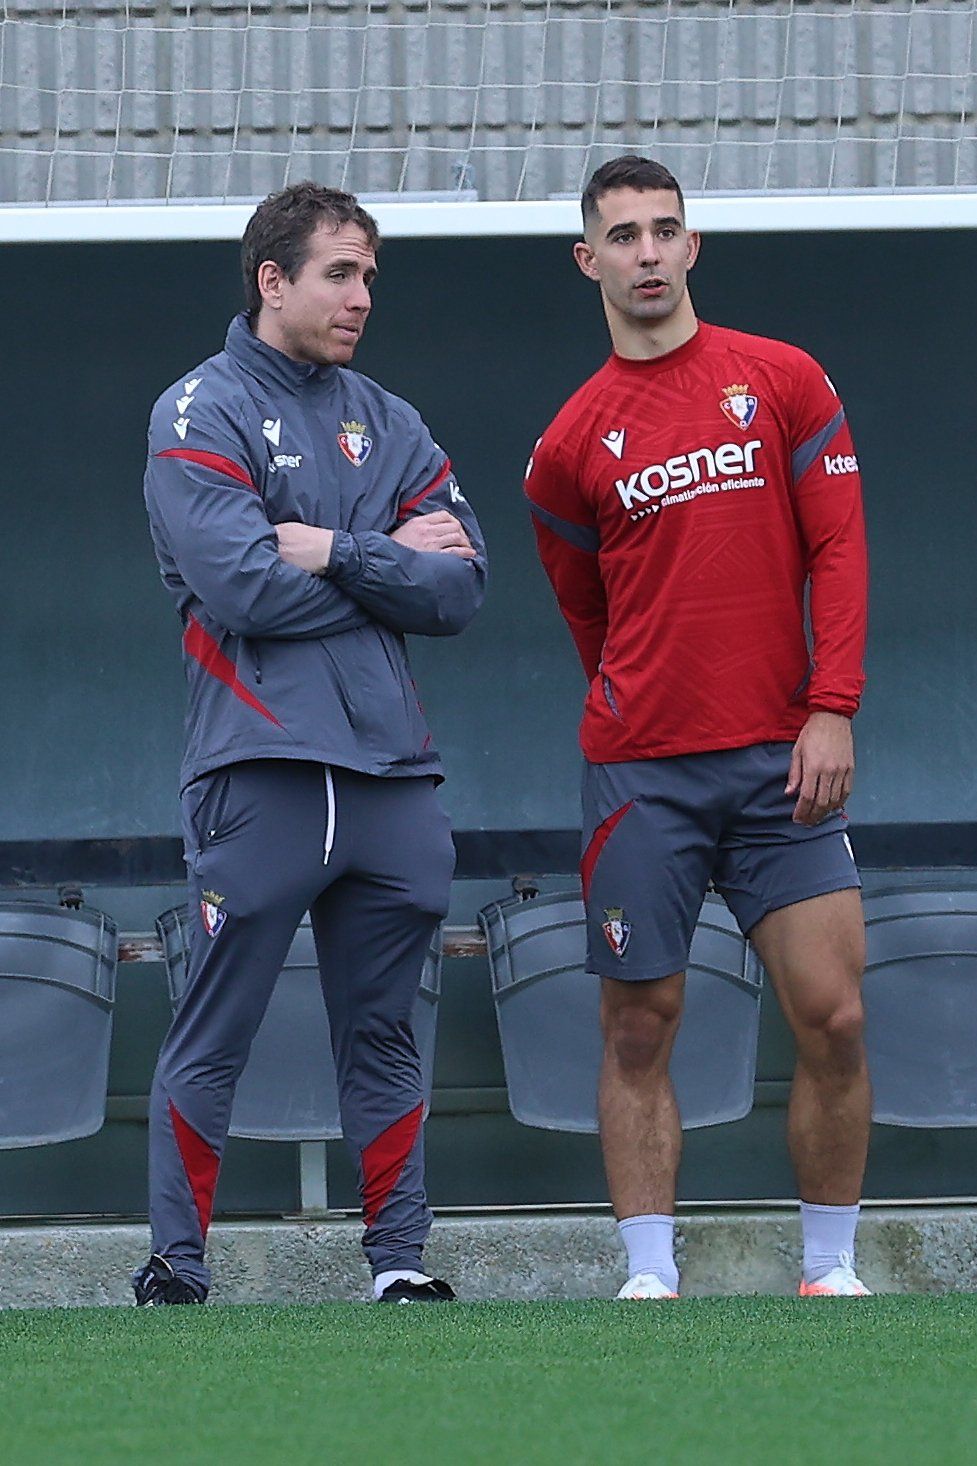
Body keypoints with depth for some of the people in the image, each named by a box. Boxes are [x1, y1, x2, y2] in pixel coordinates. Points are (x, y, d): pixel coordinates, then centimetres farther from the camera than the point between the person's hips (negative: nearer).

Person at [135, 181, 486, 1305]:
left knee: (382, 1036, 10)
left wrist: (334, 551, -7)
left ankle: (400, 1257, 15)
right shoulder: (200, 415, 0)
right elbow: (243, 588, -14)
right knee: (212, 1040, -3)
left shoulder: (387, 424, 16)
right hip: (261, 776, -5)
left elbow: (462, 590, 5)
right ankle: (175, 1271, 1)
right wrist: (394, 560, -3)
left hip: (391, 773, 5)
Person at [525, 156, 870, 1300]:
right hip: (639, 771, 0)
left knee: (831, 1016, -5)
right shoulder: (571, 444, 6)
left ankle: (832, 1268, 6)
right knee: (639, 1028, -1)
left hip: (782, 756, 0)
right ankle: (649, 1276, 4)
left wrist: (832, 709, -7)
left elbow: (836, 548, 2)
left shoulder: (783, 380, 5)